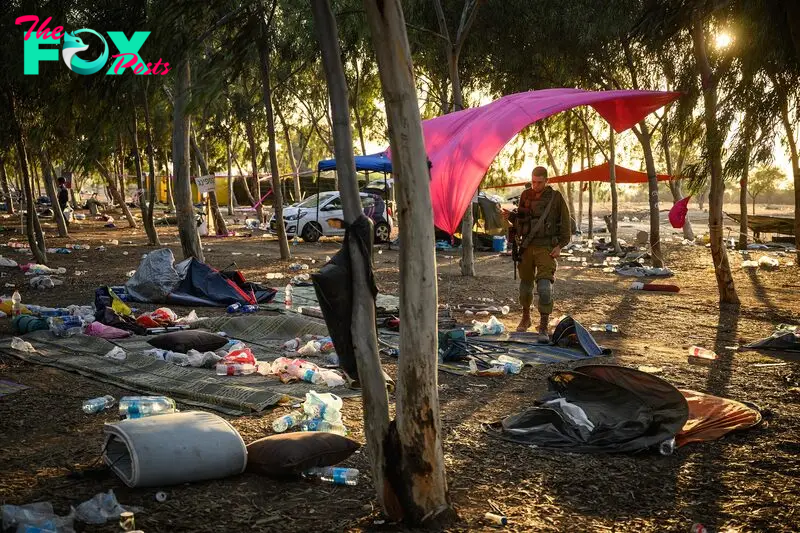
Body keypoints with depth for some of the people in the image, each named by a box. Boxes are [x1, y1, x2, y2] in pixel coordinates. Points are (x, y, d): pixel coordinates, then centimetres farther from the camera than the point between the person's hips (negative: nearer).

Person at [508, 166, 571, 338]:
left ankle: (543, 327, -13)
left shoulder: (555, 197, -4)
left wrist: (560, 245, -6)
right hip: (527, 247, 4)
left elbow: (565, 222, 0)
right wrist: (511, 216, -5)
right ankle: (525, 318, 35)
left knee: (544, 285, -14)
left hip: (546, 248, -4)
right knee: (526, 283, 14)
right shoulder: (525, 195, 6)